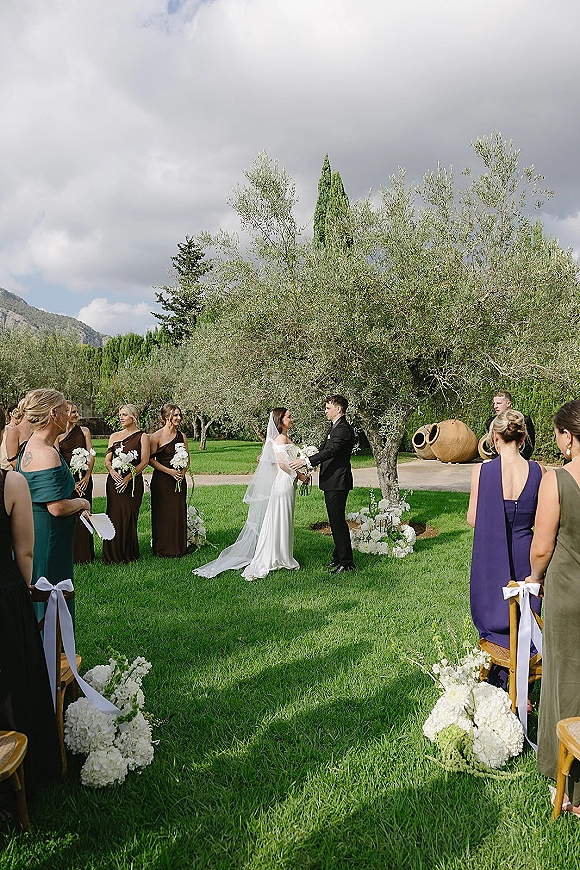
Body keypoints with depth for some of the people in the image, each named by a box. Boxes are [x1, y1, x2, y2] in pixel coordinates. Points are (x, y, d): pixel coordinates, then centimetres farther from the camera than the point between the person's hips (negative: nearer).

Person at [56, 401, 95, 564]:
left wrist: (87, 476, -7)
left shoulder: (84, 431, 8)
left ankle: (84, 554, 12)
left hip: (83, 478, 2)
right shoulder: (58, 434, 2)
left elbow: (91, 455, 5)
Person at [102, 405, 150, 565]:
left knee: (129, 517, -3)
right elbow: (107, 459, 10)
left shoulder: (142, 437, 2)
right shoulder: (114, 436, 14)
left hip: (133, 481, -4)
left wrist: (128, 477, -15)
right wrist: (112, 471, -11)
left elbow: (144, 462, -5)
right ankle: (113, 555, 11)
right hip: (114, 480, 4)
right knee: (114, 515, 2)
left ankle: (128, 554, 9)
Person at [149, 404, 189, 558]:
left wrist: (182, 472, -2)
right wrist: (170, 471, -14)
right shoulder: (157, 436, -6)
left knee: (179, 513, 7)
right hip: (162, 480, -5)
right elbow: (151, 459, -8)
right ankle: (162, 549, 11)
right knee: (163, 514, 0)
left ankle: (179, 547, 18)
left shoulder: (182, 436, 9)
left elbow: (187, 458, 15)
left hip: (179, 480, 5)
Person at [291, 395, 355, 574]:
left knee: (338, 521, -7)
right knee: (335, 521, 16)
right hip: (331, 482, 11)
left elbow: (330, 451, -26)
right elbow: (323, 449, 23)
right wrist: (303, 459, 15)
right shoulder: (335, 427, 19)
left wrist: (306, 461, -29)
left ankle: (346, 562, -1)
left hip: (338, 483, -11)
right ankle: (339, 557, 26)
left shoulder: (344, 429, -15)